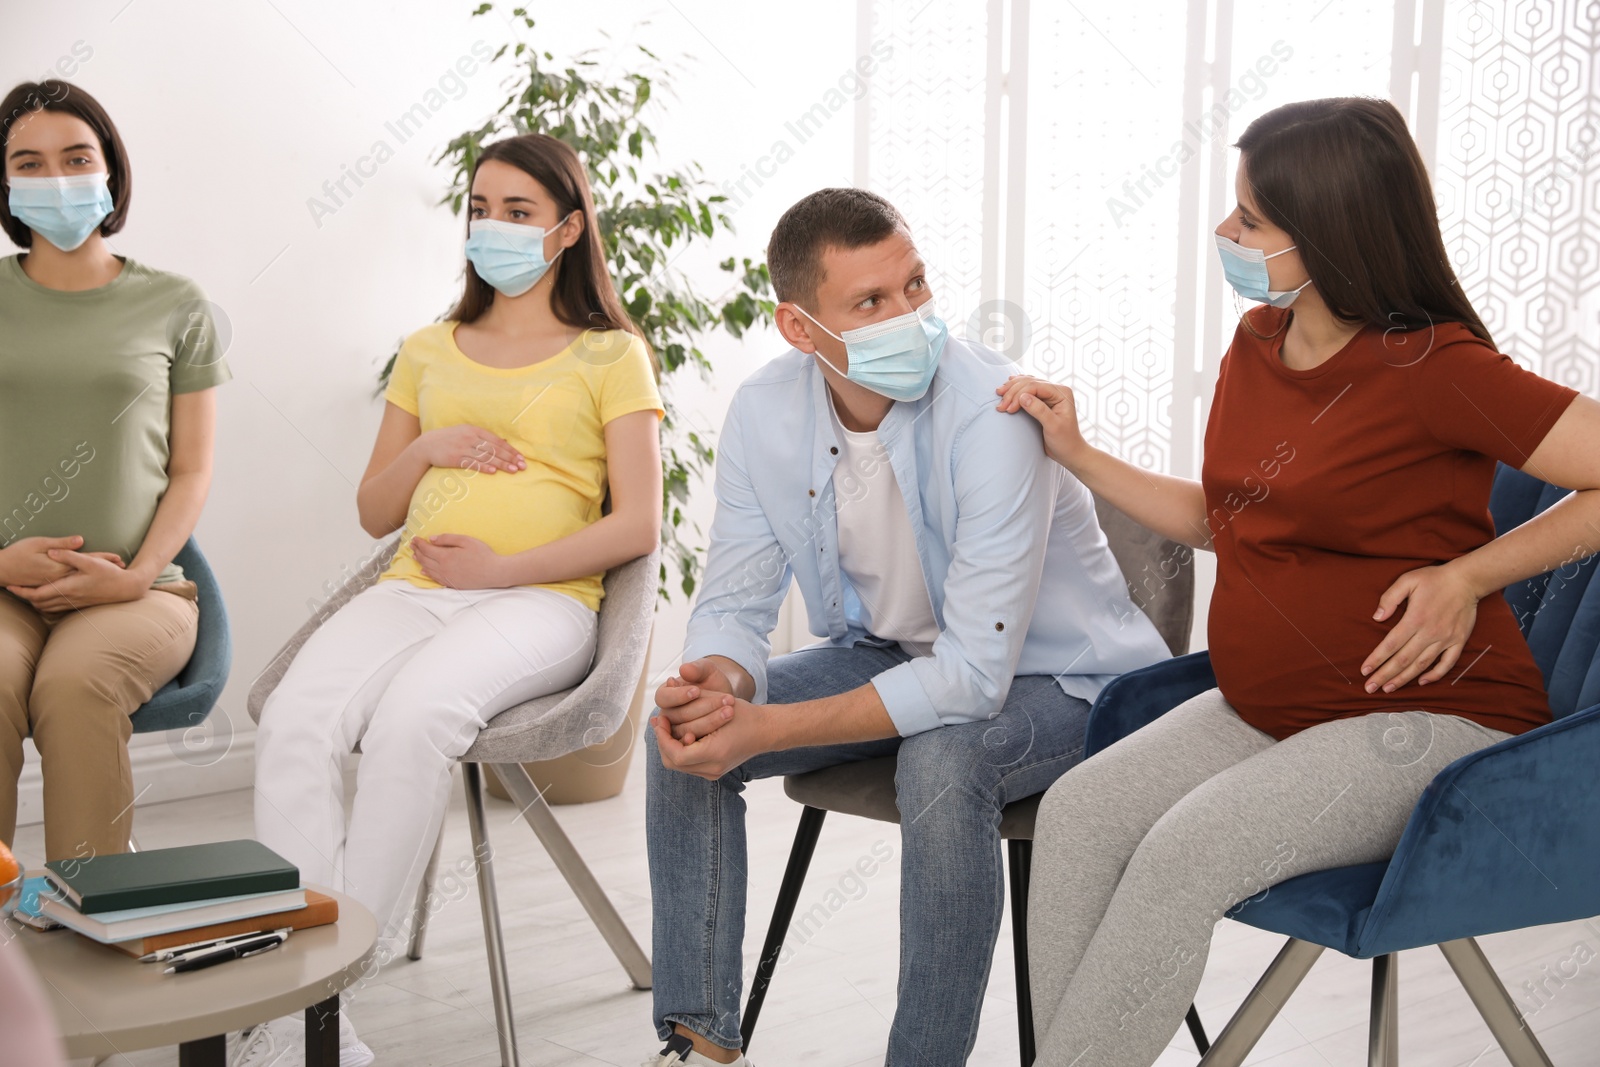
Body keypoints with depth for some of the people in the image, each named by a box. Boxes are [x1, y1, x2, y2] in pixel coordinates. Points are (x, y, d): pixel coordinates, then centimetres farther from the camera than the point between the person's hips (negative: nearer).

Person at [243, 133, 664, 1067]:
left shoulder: (611, 354, 10)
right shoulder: (430, 352, 25)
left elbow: (638, 526, 0)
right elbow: (375, 513, 26)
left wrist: (503, 569, -10)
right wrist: (426, 448, 5)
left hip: (542, 600, -4)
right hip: (415, 589, 4)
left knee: (412, 715, -36)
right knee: (296, 718, -28)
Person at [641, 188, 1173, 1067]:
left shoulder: (994, 416, -31)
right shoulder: (764, 412, -12)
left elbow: (974, 675, -33)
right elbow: (735, 601, -5)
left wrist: (766, 730, -35)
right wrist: (718, 683, -31)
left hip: (1052, 678, -6)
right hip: (890, 653, 6)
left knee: (939, 763, -37)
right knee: (683, 735, -9)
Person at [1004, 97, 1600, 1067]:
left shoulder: (1433, 369, -17)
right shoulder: (1258, 343, 7)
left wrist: (1466, 576, -17)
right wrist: (1078, 455, 12)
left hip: (1428, 718, -7)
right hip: (1266, 711, 7)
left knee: (1186, 852, -27)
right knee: (1079, 812, -15)